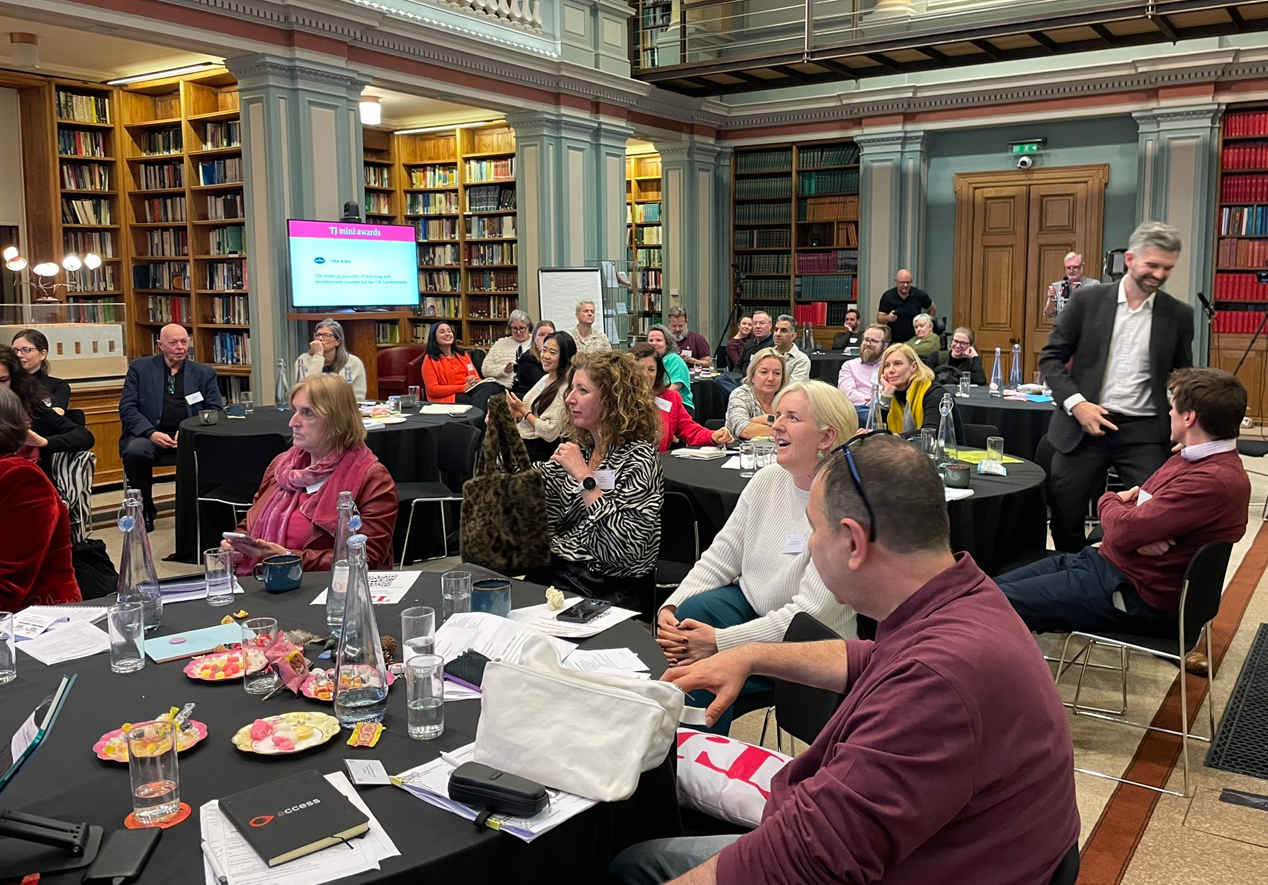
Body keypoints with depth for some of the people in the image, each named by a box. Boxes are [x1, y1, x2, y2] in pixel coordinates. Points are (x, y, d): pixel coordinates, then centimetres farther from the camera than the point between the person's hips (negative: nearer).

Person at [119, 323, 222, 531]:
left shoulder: (205, 373, 15)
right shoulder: (139, 368, 12)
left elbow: (215, 411, 8)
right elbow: (127, 407, 4)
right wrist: (151, 433, -14)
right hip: (150, 435, 0)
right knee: (135, 452, -33)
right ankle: (144, 511, -10)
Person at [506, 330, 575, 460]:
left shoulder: (565, 389, -16)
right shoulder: (545, 378, 11)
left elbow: (550, 433, -20)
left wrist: (524, 410, -13)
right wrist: (518, 413, -5)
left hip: (538, 447, -8)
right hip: (519, 437, 8)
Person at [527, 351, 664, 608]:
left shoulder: (637, 457, -11)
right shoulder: (580, 448, 9)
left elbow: (625, 550, -22)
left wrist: (584, 477, -21)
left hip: (606, 589, -6)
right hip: (554, 570, 6)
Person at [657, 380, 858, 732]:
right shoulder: (766, 481, 0)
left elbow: (811, 613, -24)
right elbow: (719, 558, 3)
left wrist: (721, 642, -28)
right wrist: (670, 607, -15)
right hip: (749, 605, 6)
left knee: (703, 664, -25)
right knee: (690, 612, -24)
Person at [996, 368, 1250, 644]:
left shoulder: (1216, 481, -23)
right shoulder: (1192, 457, 10)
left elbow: (1122, 530, -25)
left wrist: (1108, 501, -1)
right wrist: (1140, 531, -11)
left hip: (1134, 594, -10)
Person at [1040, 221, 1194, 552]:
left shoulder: (1179, 315, 4)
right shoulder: (1088, 300, -1)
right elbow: (1051, 357, 2)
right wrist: (1076, 403, -12)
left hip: (1144, 433, 1)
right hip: (1084, 426, 0)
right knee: (1064, 514, 6)